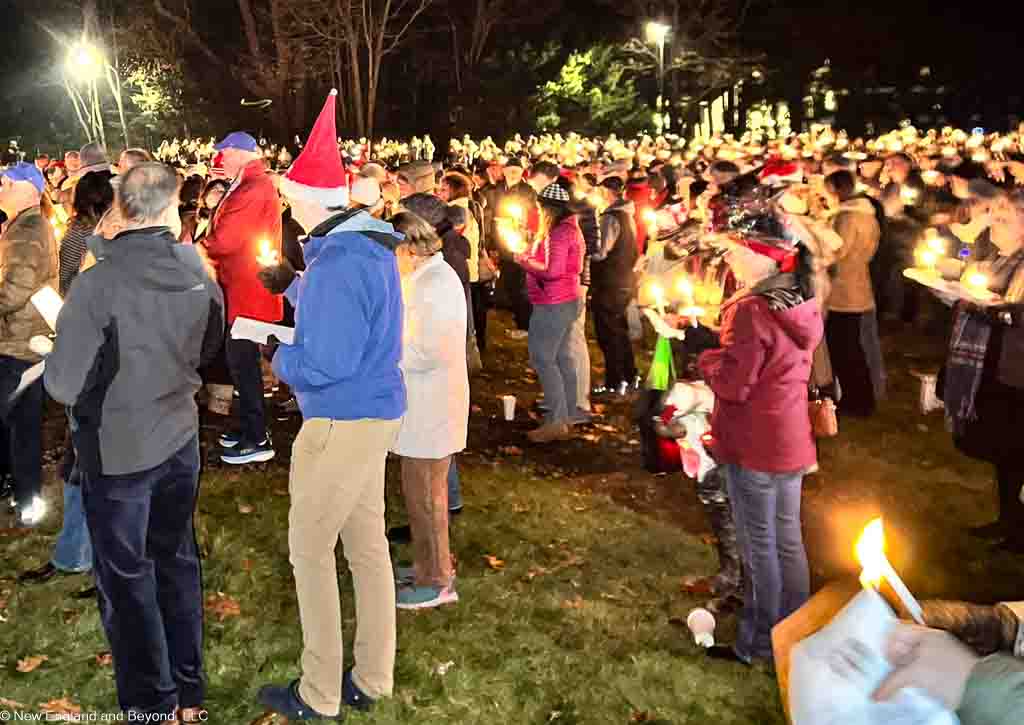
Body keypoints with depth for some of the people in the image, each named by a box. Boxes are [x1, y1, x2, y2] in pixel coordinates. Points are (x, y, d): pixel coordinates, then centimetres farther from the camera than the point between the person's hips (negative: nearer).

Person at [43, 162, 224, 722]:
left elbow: (64, 387, -16)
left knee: (127, 577, 10)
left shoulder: (97, 284, -22)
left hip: (117, 450, -5)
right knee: (177, 561, 18)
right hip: (179, 440, 5)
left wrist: (52, 358, 3)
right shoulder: (197, 269, -6)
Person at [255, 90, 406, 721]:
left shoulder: (338, 260, -24)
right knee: (367, 542, 15)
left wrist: (278, 358, -8)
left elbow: (324, 364, -26)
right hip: (374, 412, 10)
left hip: (343, 422, -10)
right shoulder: (370, 243, 8)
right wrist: (294, 286, 14)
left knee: (310, 550, 3)